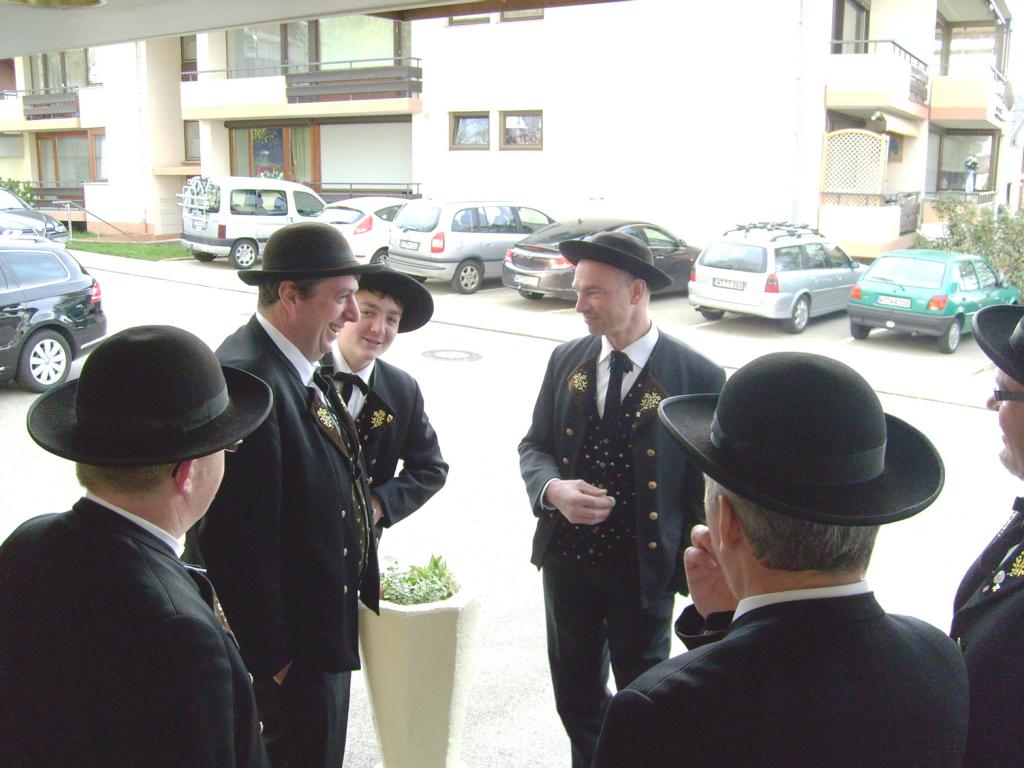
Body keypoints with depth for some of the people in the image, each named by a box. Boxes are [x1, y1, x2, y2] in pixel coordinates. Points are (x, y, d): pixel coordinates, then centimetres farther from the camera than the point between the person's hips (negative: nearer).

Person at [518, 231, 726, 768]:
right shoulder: (566, 360, -1)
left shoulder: (697, 377, -14)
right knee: (575, 698, 20)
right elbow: (533, 446, 6)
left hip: (644, 568, -4)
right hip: (567, 560, 4)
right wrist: (552, 489, -16)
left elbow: (706, 483, -8)